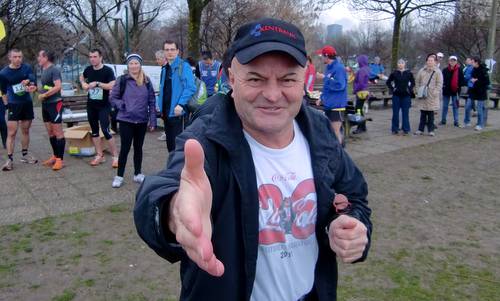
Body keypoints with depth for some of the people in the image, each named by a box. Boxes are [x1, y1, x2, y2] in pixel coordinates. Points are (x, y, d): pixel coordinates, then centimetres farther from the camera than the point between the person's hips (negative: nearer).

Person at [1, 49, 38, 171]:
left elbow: (33, 82, -14)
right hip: (14, 105, -2)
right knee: (11, 132, -7)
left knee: (25, 130, 12)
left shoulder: (27, 68, -4)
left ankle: (25, 155, 26)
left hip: (27, 103, 2)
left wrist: (30, 86, -36)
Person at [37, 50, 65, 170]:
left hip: (55, 104, -9)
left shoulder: (54, 69, -13)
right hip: (45, 104, 9)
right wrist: (38, 89, 2)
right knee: (50, 132, 13)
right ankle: (55, 155, 23)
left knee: (58, 132, -5)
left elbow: (58, 87, -24)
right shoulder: (43, 70, 12)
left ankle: (60, 159, -2)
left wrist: (43, 95, -17)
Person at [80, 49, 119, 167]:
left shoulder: (107, 70, -12)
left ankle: (115, 156, -1)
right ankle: (100, 155, 21)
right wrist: (83, 84, 5)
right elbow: (82, 78, 26)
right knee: (94, 130, 10)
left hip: (104, 105, -6)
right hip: (91, 105, 6)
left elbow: (112, 86, -24)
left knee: (105, 131, -11)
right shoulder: (88, 69, 5)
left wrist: (97, 83, -24)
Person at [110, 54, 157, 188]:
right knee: (125, 148, -1)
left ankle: (138, 174, 25)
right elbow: (112, 97, 3)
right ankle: (119, 176, 12)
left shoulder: (147, 81, 2)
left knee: (138, 147, 13)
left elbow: (151, 102, 3)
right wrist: (121, 105, -14)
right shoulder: (122, 80, -4)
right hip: (126, 120, -2)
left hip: (142, 121, 2)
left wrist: (153, 120, 0)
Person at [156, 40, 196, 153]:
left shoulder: (184, 66, -9)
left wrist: (181, 105, -24)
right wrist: (160, 105, 10)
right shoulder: (164, 68, 14)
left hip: (177, 113, -8)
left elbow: (191, 88, -18)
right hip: (166, 113, 8)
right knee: (170, 144, 16)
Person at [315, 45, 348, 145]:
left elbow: (339, 85, -26)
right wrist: (322, 98, 13)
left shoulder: (339, 68, -16)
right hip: (328, 104, 10)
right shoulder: (328, 67, 11)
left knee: (336, 131, -6)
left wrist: (324, 78, -19)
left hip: (336, 105, -9)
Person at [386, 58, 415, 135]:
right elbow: (388, 82, 10)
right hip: (396, 95, 0)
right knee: (395, 113, 3)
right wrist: (392, 89, 0)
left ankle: (405, 129, 10)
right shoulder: (394, 73, 1)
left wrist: (410, 89, 1)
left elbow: (413, 82, 13)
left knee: (405, 113, 3)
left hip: (406, 95, 0)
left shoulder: (409, 73, 2)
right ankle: (395, 129, 12)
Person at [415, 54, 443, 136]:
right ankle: (420, 129, 14)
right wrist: (418, 90, 5)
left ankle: (431, 130, 8)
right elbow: (417, 82, 14)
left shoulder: (437, 72, 0)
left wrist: (435, 92, -12)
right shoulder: (422, 71, 9)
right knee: (423, 114, 7)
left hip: (432, 96, -2)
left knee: (431, 114, 1)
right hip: (422, 96, 3)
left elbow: (439, 84, -3)